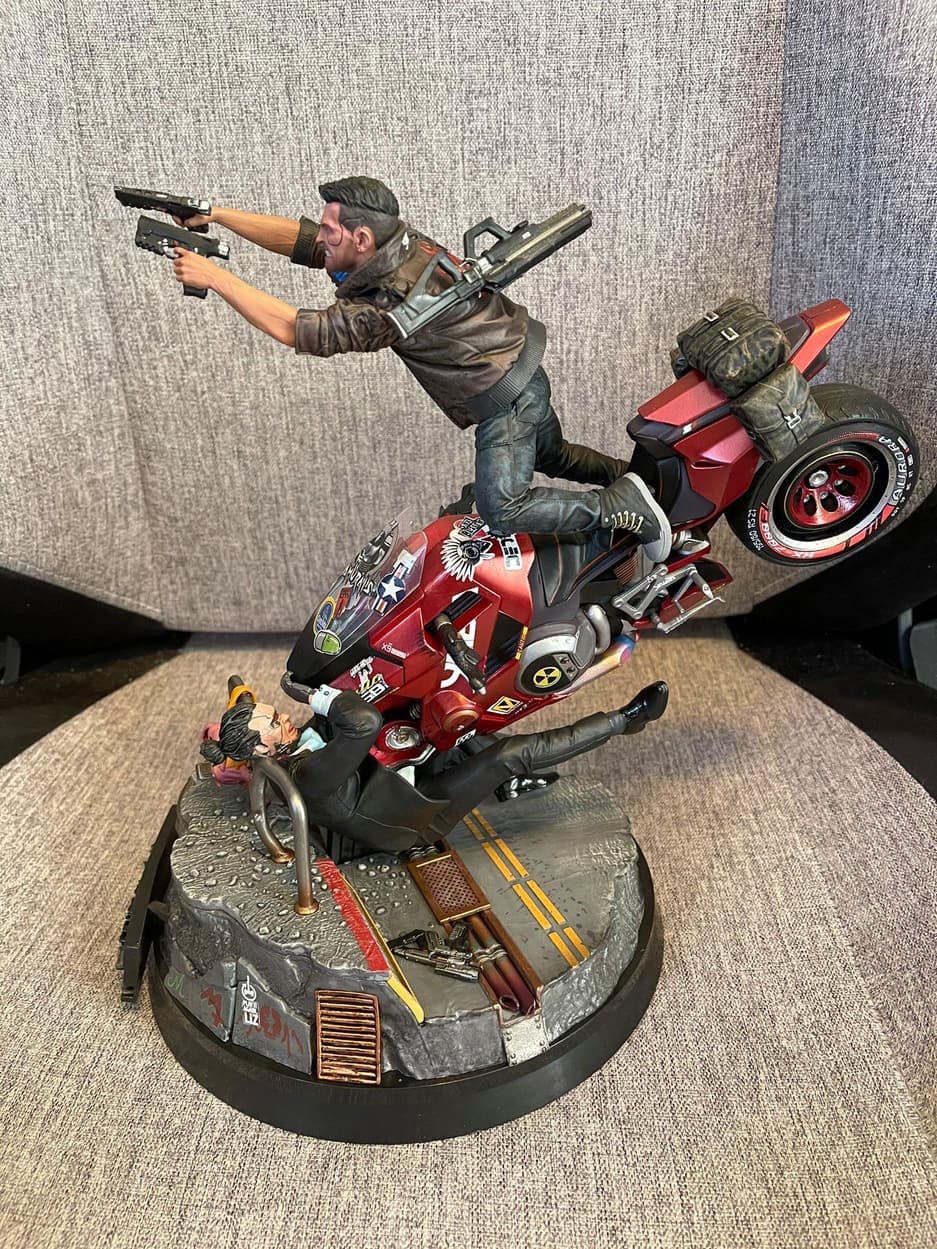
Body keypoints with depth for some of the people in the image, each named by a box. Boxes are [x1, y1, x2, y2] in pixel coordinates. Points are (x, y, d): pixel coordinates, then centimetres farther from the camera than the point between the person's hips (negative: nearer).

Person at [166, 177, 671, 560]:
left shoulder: (392, 301, -30)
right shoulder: (396, 240, -4)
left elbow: (297, 330, -29)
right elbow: (299, 239, 0)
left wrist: (215, 277, -25)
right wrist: (216, 214, -5)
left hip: (505, 397, -9)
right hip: (522, 372, 9)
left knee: (501, 509, -13)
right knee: (551, 457, 27)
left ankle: (624, 507, -4)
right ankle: (629, 477, 43)